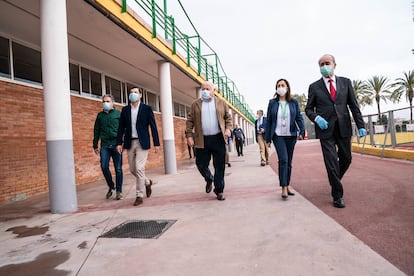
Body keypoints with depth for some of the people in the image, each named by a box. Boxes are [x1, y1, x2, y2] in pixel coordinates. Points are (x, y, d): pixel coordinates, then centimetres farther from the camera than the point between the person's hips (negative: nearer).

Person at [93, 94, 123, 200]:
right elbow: (96, 131, 19)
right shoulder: (100, 115, 15)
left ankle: (119, 191, 11)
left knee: (118, 169, 0)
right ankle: (111, 187, 17)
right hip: (105, 145, 3)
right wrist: (95, 145, 15)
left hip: (116, 145, -2)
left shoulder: (118, 114, 5)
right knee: (104, 167, -7)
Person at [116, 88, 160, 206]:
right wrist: (119, 142, 1)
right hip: (130, 143, 4)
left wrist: (156, 143, -5)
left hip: (142, 142, -4)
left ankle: (139, 196, 2)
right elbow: (121, 127, 9)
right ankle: (147, 182, 36)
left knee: (139, 168, -10)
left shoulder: (147, 108, 0)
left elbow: (153, 126, -1)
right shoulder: (125, 110, 9)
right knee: (132, 169, 10)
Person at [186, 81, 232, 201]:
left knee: (219, 166, 2)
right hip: (202, 140, 1)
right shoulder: (195, 104, 8)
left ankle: (219, 191, 15)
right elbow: (190, 121, 6)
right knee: (201, 165, 6)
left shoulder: (221, 103, 9)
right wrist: (189, 135, -2)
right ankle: (209, 180, 37)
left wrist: (228, 129, -5)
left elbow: (228, 117, 12)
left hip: (218, 139, 0)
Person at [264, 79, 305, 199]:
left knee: (289, 161, 9)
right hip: (278, 136, -2)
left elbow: (299, 117, 2)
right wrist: (267, 138, 2)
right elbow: (269, 121, 4)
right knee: (283, 159, -15)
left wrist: (302, 131, -14)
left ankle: (287, 185, 23)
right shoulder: (272, 103, 3)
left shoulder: (294, 102, 5)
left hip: (291, 136, 2)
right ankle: (284, 187, -9)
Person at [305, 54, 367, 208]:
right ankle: (337, 195, 7)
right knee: (331, 161, -4)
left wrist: (360, 125, 0)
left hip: (343, 127, 3)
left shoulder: (345, 82, 8)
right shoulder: (314, 87, 3)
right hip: (325, 128, -2)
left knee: (346, 158, 11)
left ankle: (335, 180, 41)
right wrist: (317, 118, -14)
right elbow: (308, 109, 6)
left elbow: (354, 105, 7)